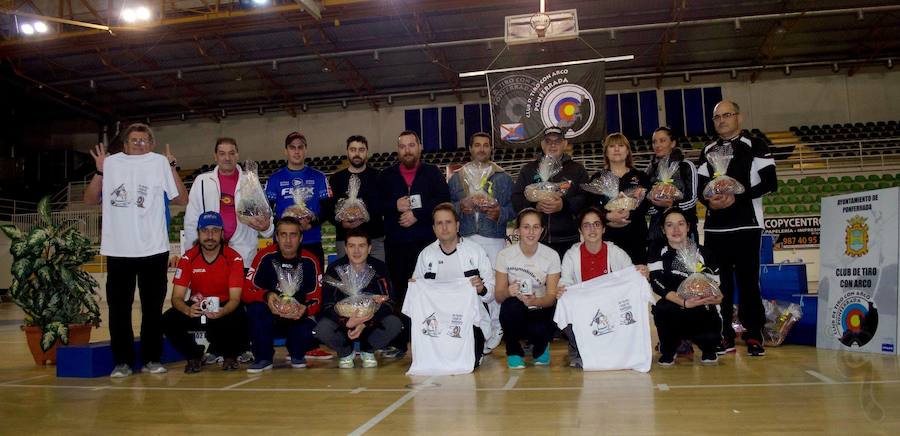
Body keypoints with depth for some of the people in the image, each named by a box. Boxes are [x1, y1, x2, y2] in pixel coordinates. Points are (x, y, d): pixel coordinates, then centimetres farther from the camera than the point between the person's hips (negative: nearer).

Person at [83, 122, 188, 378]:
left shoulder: (159, 163, 4)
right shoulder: (112, 163, 6)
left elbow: (182, 199, -1)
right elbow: (90, 199, 9)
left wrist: (171, 167, -7)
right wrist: (100, 171, -1)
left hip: (153, 249, -1)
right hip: (118, 250, 1)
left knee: (153, 308, 7)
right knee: (118, 308, 6)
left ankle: (151, 359, 17)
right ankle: (122, 361, 16)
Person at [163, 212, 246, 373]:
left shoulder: (234, 258, -14)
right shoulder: (188, 258, -9)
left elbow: (235, 298, -17)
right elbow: (177, 297, -12)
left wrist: (222, 312, -40)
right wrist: (188, 310, -36)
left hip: (225, 307, -2)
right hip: (197, 305, 2)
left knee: (239, 322, -34)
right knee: (169, 321, -25)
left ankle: (231, 355, 3)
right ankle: (195, 356, 4)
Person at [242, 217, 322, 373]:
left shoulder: (310, 261, -7)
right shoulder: (265, 257, -10)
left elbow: (316, 298, -8)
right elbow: (246, 291, -14)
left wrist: (305, 310, -32)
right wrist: (266, 296, -36)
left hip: (298, 317, 0)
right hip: (270, 314, 0)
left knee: (309, 334, -30)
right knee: (256, 308, -31)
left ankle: (297, 355, 10)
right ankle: (263, 358, -9)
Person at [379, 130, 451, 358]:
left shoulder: (432, 173, 9)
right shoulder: (386, 176, 14)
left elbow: (443, 200, -4)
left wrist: (418, 214, -13)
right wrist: (394, 206, -10)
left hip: (427, 241, -2)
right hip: (396, 243, 2)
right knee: (399, 293, 5)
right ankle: (399, 343, 12)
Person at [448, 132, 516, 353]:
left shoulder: (503, 177, 13)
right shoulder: (457, 177, 17)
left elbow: (514, 207, 7)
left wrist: (499, 213, -12)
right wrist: (459, 207, -7)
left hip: (494, 237, -1)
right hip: (465, 238, 1)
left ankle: (495, 329, 6)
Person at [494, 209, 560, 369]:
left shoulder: (551, 255, -7)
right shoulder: (505, 255, -9)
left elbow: (552, 296, -8)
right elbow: (498, 295, -8)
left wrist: (535, 301, -31)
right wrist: (508, 292, -32)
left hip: (540, 310, 0)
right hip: (515, 313, 0)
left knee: (539, 330, -32)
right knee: (512, 304, -34)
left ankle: (540, 347, 10)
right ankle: (514, 351, -5)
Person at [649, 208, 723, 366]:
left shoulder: (703, 253, 5)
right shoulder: (658, 255, 1)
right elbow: (658, 285, -17)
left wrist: (716, 298, -23)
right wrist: (684, 302, -34)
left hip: (702, 313, 1)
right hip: (672, 314, 0)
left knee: (711, 337, -31)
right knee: (661, 308, -35)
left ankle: (708, 350, 13)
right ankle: (667, 351, -4)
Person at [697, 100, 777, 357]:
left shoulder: (755, 146, 2)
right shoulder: (708, 151, 16)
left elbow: (770, 183, -6)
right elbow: (700, 186, 14)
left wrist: (736, 198, -16)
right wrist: (709, 201, -8)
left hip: (746, 225, -4)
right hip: (714, 227, 5)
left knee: (748, 280, -4)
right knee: (719, 281, 6)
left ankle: (754, 336, 5)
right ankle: (725, 337, 13)